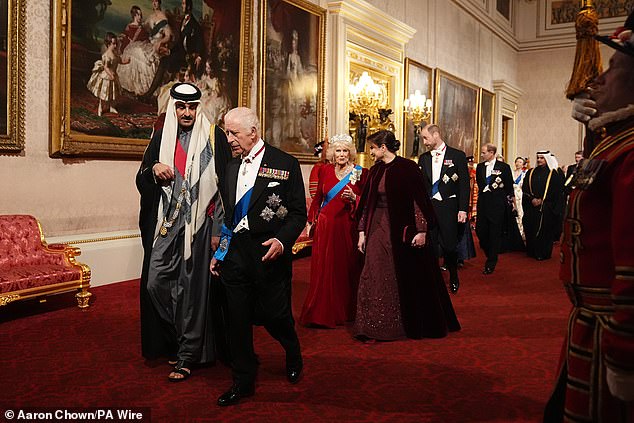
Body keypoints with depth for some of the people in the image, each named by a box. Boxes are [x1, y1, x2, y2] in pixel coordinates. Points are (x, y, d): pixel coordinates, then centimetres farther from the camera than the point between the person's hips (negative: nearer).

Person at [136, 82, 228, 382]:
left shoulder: (214, 138, 1)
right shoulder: (160, 138, 12)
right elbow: (141, 180, 15)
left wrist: (221, 227, -12)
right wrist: (153, 169, -9)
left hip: (198, 225, -4)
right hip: (165, 225, 4)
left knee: (192, 287, -2)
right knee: (155, 283, 1)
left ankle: (187, 355, 11)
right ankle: (176, 342, 23)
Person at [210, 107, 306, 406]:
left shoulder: (285, 164, -4)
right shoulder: (231, 167, 13)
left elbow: (299, 213, -5)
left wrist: (282, 240, -20)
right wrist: (218, 252, 14)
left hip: (268, 254, -4)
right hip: (235, 254, 5)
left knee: (275, 316, 4)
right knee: (238, 320, 6)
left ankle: (293, 355, 38)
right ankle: (243, 381, 22)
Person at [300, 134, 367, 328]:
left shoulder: (360, 173, 0)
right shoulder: (326, 170, 7)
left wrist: (353, 198, -17)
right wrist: (310, 221, 14)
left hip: (347, 226, -2)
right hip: (326, 225, 2)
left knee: (346, 269, 5)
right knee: (323, 270, 3)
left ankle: (345, 311, 22)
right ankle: (322, 313, 13)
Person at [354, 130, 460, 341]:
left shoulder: (407, 168, -9)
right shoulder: (375, 171, 8)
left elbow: (419, 199, -12)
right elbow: (367, 203, 11)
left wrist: (421, 230, -17)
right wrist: (362, 232, 8)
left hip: (404, 229, -5)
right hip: (379, 230, 5)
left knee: (410, 278, 7)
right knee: (375, 279, 1)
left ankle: (416, 326, 26)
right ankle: (374, 328, 9)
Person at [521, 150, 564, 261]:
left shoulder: (553, 173, 0)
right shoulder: (531, 172, 11)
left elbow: (556, 191, -5)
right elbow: (525, 188, 5)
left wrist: (541, 201, -12)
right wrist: (532, 199, -10)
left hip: (546, 208, -3)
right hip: (531, 206, 3)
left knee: (544, 230, -2)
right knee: (531, 229, 4)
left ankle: (543, 253, 6)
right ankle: (532, 252, 15)